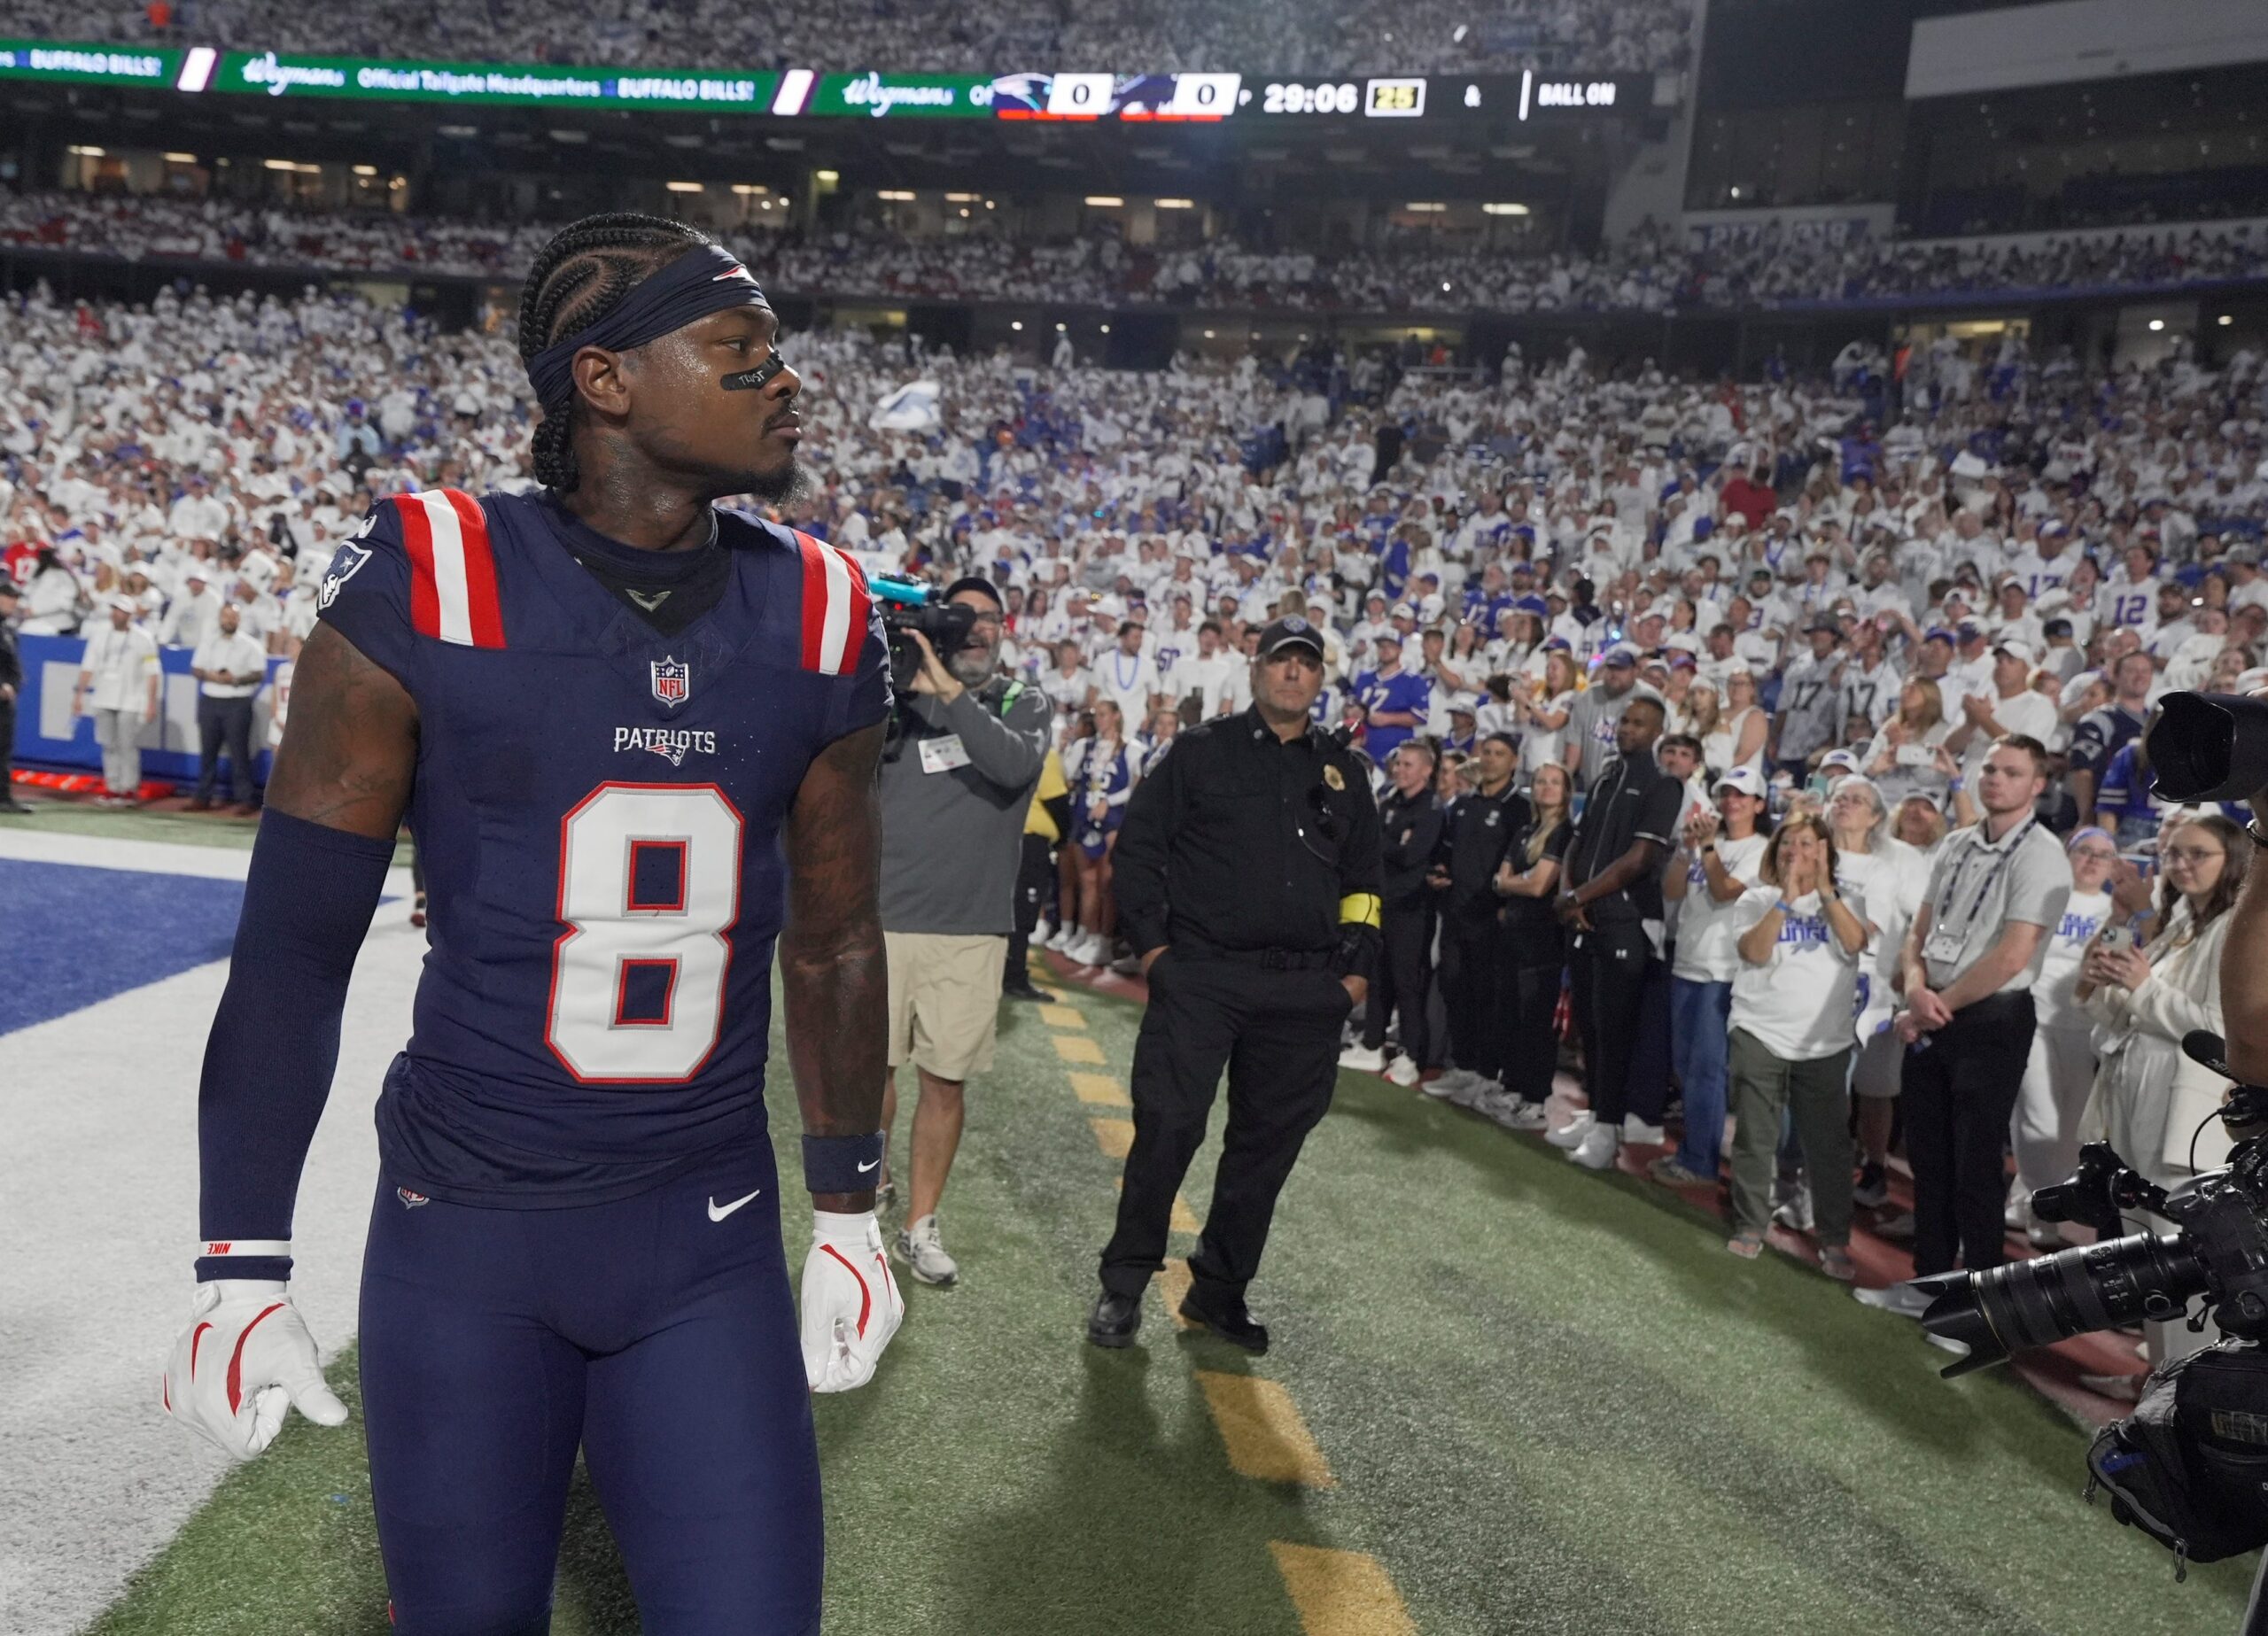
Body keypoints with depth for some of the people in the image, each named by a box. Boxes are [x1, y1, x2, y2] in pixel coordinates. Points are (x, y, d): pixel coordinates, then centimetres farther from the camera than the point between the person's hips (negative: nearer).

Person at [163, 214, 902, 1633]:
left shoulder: (820, 622, -1)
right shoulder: (426, 592, -11)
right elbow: (297, 944, -5)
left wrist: (850, 1214, 12)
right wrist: (243, 1268, -4)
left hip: (709, 1233, 2)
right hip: (464, 1226, -1)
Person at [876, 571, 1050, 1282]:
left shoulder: (1023, 704, 5)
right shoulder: (899, 693, 3)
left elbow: (1016, 766, -16)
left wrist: (950, 691, -25)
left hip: (972, 929, 1)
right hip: (882, 917, -1)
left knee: (946, 1082, 8)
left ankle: (920, 1225, 23)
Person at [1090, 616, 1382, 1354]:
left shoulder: (1343, 771, 16)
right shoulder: (1201, 751, 5)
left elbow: (1365, 876, 19)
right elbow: (1138, 843, 3)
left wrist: (1357, 967, 10)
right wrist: (1151, 941, -4)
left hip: (1305, 990, 4)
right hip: (1199, 975, -4)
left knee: (1269, 1141, 8)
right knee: (1167, 1126, -7)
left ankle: (1220, 1288, 23)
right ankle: (1124, 1284, 9)